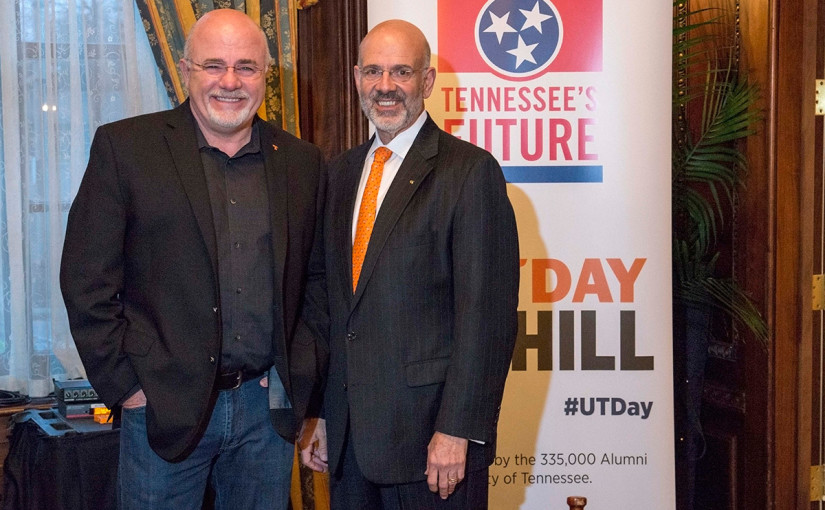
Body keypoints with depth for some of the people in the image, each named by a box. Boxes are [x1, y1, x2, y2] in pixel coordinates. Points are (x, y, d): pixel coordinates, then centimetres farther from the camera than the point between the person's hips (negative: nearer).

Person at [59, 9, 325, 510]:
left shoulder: (303, 162, 7)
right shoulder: (124, 146, -2)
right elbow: (87, 278, -4)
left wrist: (307, 392, 6)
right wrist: (124, 384, -8)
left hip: (269, 409, 3)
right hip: (165, 407, -2)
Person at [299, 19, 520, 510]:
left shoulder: (470, 171, -9)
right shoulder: (342, 171, 12)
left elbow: (488, 315, -14)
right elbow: (334, 303, 13)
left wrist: (457, 431, -17)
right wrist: (323, 413, 11)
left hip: (431, 436, -6)